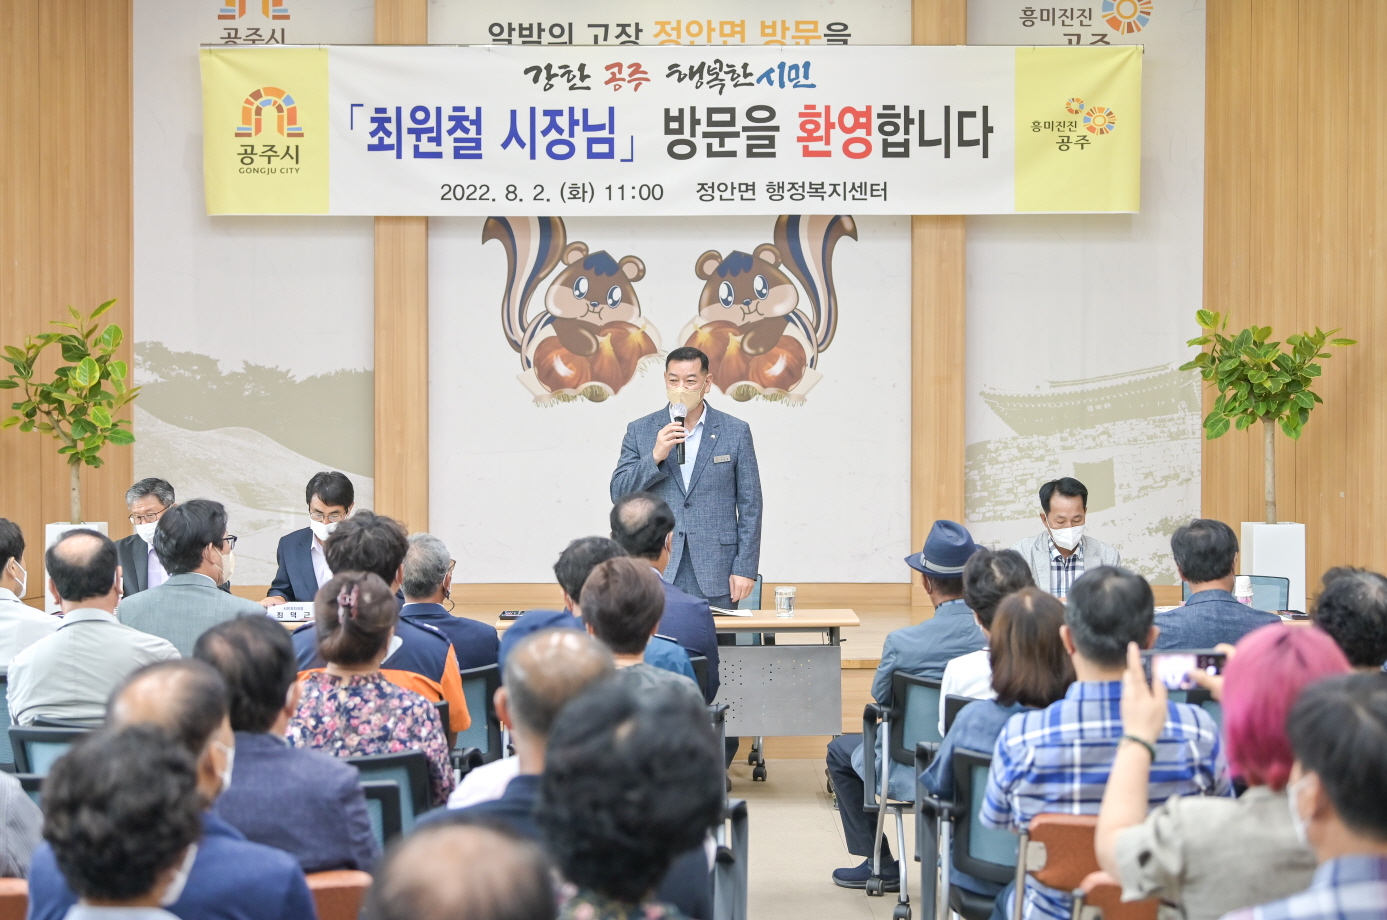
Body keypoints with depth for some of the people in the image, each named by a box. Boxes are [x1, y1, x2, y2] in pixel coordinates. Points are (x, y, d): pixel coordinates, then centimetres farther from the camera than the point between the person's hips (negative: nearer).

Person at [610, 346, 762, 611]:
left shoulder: (736, 432, 5)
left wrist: (745, 569, -2)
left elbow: (750, 506, 5)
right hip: (657, 572, 1)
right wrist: (655, 457, -12)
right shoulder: (640, 431, 8)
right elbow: (619, 494, 3)